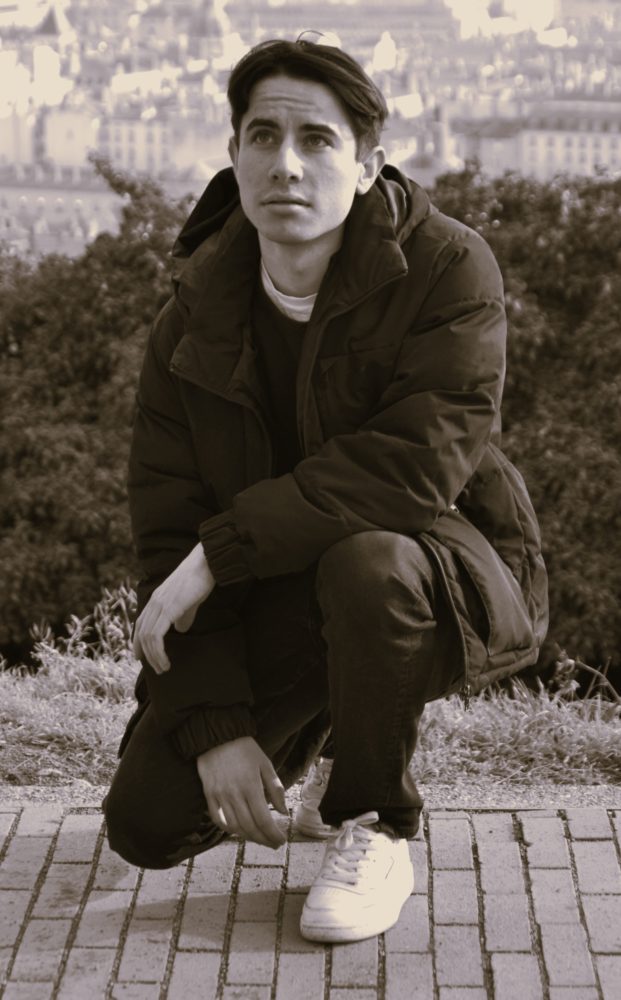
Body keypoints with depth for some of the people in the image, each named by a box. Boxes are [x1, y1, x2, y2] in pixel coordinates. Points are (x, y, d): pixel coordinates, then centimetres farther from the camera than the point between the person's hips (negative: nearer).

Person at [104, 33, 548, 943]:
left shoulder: (449, 269, -17)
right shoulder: (194, 321, -5)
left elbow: (420, 463, -30)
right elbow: (169, 533, -7)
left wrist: (220, 551, -29)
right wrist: (214, 725, -19)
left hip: (457, 591, -4)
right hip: (276, 613, 4)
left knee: (365, 562, -40)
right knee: (147, 821, -9)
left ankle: (376, 827, -11)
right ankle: (327, 734, 23)